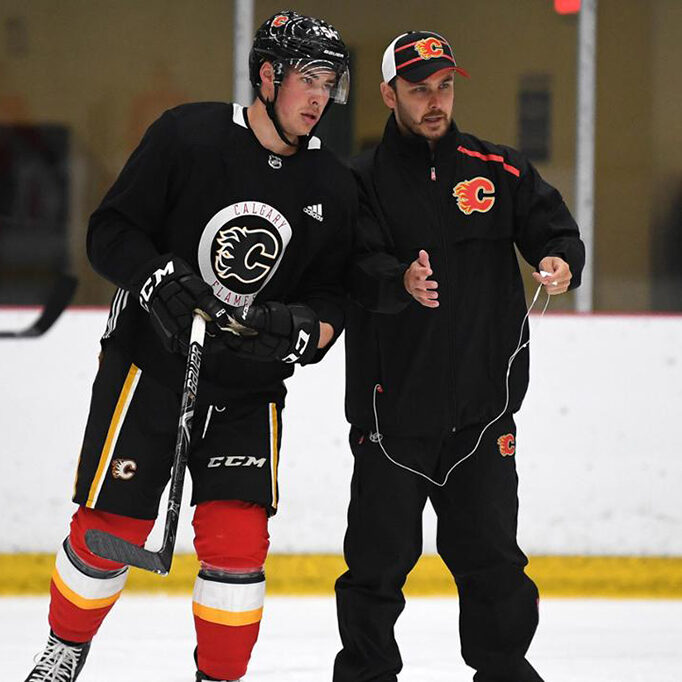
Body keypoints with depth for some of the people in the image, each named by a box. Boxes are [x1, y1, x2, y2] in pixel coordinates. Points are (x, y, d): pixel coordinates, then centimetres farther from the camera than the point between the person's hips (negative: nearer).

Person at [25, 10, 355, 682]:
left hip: (249, 389, 2)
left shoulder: (333, 188, 0)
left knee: (237, 542, -9)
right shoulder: (188, 135, -10)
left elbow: (334, 296, 4)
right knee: (109, 528, 2)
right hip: (149, 368, -2)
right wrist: (160, 280, -25)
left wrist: (302, 329, -18)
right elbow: (109, 231, -8)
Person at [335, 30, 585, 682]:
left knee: (490, 554, 5)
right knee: (380, 554, 0)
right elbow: (358, 270, -13)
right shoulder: (363, 181, 0)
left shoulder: (498, 170, 9)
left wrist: (560, 262, -18)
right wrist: (401, 281, -35)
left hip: (481, 406, 2)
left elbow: (555, 230, 5)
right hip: (393, 404, -2)